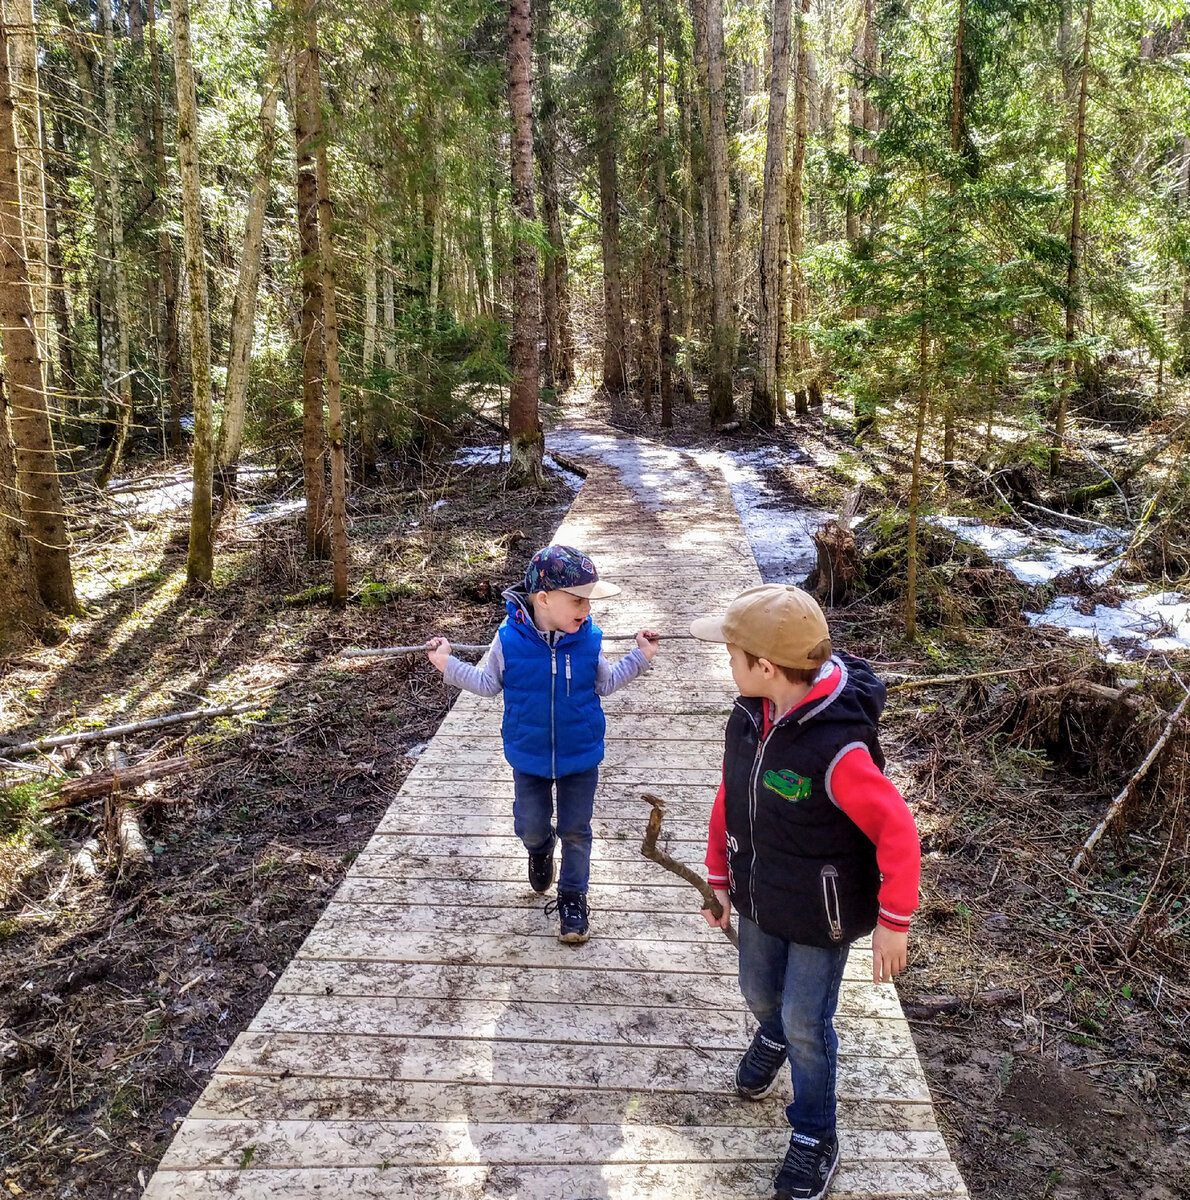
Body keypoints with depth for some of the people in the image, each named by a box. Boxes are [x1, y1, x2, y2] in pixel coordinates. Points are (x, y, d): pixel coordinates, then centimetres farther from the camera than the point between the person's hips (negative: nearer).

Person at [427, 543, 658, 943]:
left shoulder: (588, 639, -12)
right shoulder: (510, 639, -17)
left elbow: (604, 683, 6)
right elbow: (487, 682, -1)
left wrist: (639, 658, 0)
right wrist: (449, 665, -11)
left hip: (581, 756, 1)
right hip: (529, 756, 0)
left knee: (576, 831, 11)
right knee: (530, 827, 14)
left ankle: (573, 897, 31)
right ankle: (541, 846, 50)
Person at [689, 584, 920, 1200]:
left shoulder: (837, 748, -35)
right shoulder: (748, 718, -12)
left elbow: (898, 832, -27)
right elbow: (728, 798, 1)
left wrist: (893, 922, -19)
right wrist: (720, 877, 8)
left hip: (821, 914, -6)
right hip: (760, 897, 6)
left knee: (806, 1022, 10)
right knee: (760, 991, 25)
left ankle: (814, 1137, 36)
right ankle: (773, 1036, 62)